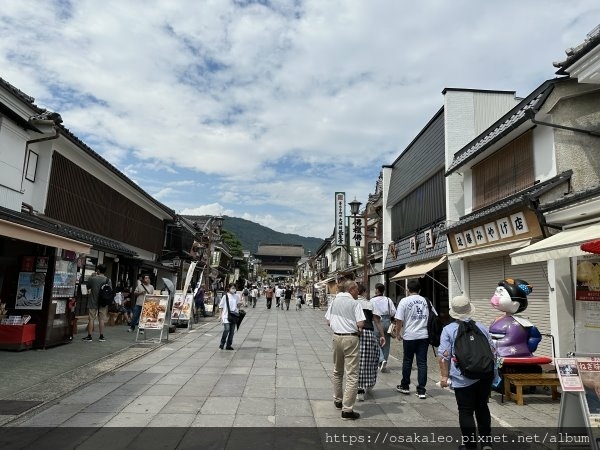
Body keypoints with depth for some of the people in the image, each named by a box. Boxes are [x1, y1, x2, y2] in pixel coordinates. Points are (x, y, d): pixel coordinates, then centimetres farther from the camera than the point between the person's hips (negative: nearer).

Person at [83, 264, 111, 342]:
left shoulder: (92, 279, -11)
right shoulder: (108, 280, -5)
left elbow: (87, 287, 6)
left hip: (93, 303, -2)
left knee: (91, 319, 6)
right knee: (101, 319, 7)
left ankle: (89, 336, 10)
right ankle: (101, 337, 11)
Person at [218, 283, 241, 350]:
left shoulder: (237, 296, 8)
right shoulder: (225, 296, -4)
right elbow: (220, 306, -1)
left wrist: (239, 304, -6)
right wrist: (221, 315, -5)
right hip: (226, 316, -4)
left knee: (232, 331, 5)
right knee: (227, 329, -16)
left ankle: (228, 345, 15)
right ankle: (222, 343, 3)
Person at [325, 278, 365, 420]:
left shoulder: (334, 301, 7)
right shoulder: (354, 303, -8)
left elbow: (328, 322, 10)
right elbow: (360, 324, -14)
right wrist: (358, 328, 7)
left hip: (336, 337, 6)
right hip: (350, 338, -6)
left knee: (337, 371, 23)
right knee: (352, 375, -2)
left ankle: (338, 400, 36)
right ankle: (347, 409, -3)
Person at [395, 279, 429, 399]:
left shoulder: (404, 301, -7)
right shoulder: (425, 301, 5)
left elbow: (399, 320, -9)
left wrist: (398, 333, 4)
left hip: (409, 336, -3)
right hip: (424, 336, 3)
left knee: (407, 362, 11)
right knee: (422, 363, 6)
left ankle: (404, 386, 24)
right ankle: (421, 390, 7)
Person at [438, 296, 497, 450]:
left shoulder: (448, 329, -5)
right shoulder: (481, 327, 7)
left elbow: (444, 355, -10)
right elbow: (493, 350, 13)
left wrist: (444, 376, -3)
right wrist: (492, 370, 24)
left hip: (464, 378, -4)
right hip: (485, 375, 5)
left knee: (466, 411, 5)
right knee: (482, 408, 20)